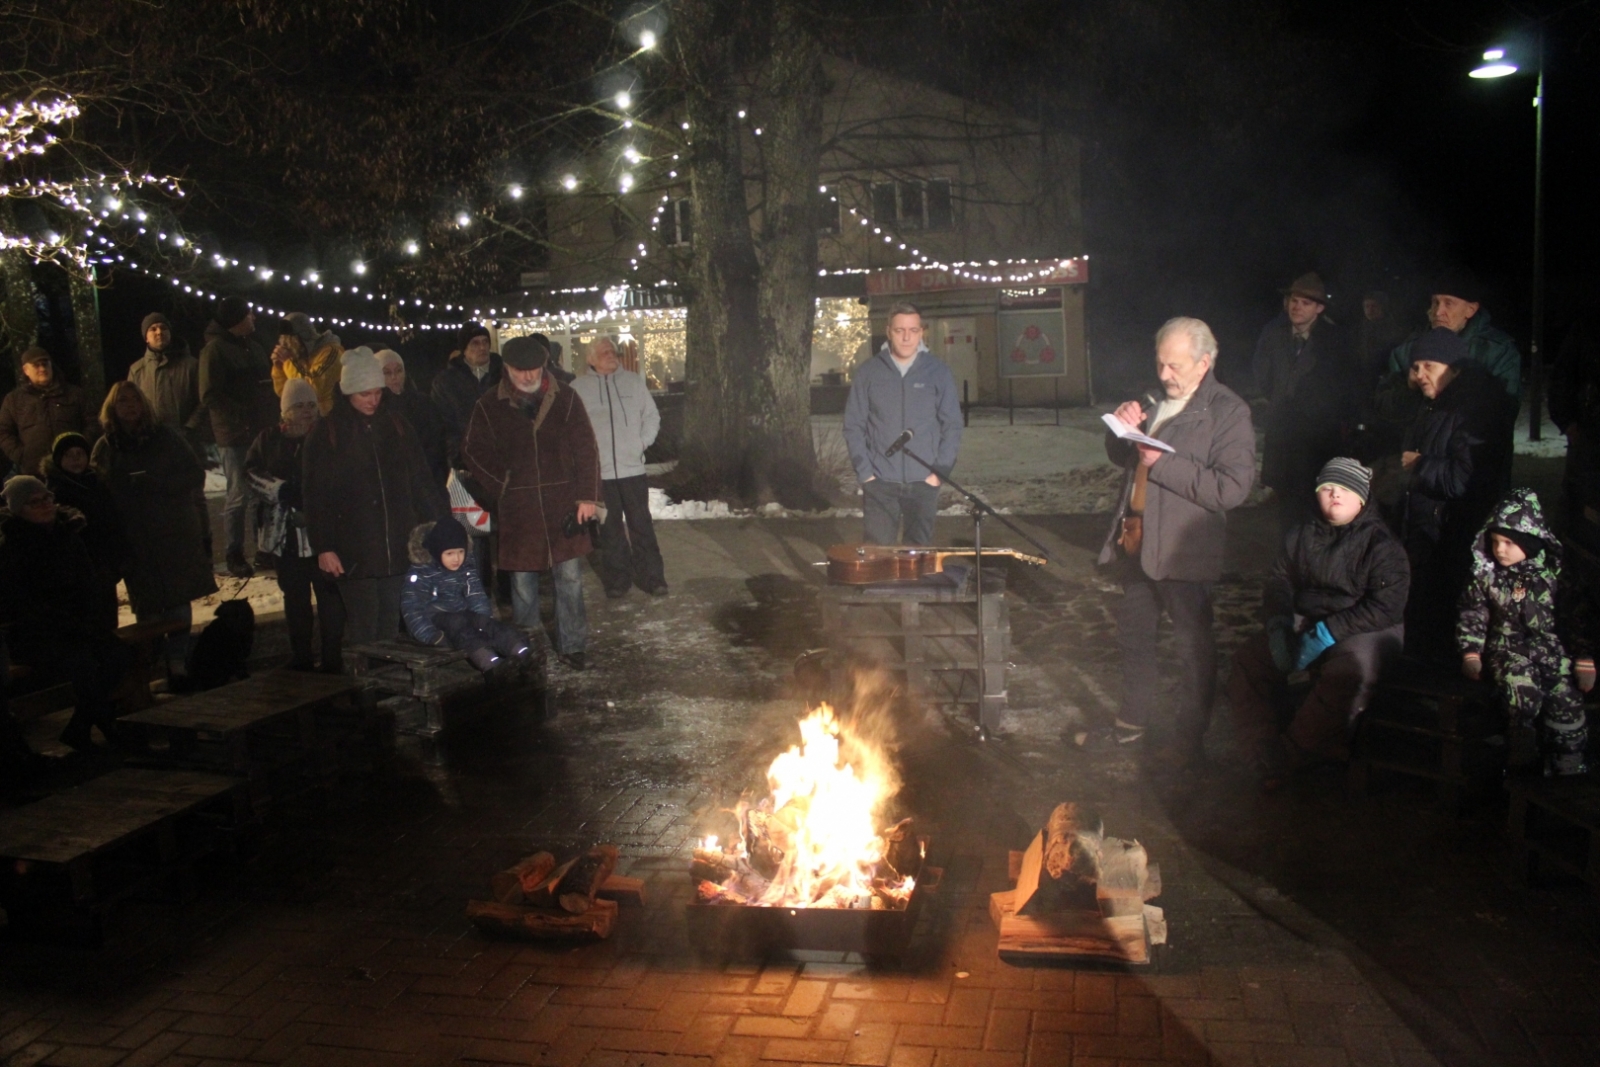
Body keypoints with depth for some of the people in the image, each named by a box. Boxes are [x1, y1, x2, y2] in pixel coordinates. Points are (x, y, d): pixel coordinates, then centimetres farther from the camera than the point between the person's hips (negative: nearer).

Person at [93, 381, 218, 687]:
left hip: (177, 532, 0)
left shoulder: (165, 437, 7)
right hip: (135, 538, 0)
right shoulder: (105, 447, 9)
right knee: (148, 606, -2)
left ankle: (177, 662, 5)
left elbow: (195, 475, 2)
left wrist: (159, 483, -12)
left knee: (179, 599, -3)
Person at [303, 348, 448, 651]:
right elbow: (316, 497, -2)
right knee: (362, 628, -3)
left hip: (397, 546, 3)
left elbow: (421, 482, 11)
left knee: (391, 625, 8)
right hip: (354, 553, -3)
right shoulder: (328, 433, -1)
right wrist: (323, 547, -8)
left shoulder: (396, 426, 9)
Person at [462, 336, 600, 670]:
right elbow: (474, 451, 9)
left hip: (562, 504, 0)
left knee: (570, 577, 1)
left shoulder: (565, 399, 3)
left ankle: (572, 646, 11)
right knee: (522, 579, 7)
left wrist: (587, 496, -3)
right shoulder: (490, 407, 2)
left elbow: (586, 450, 3)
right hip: (517, 510, 0)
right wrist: (503, 486, -1)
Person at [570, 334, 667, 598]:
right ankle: (616, 578, 16)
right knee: (610, 529, 7)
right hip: (598, 472, -1)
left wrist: (643, 442, 0)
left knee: (641, 525, 4)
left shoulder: (633, 381, 6)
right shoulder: (578, 388, 0)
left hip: (633, 468, 1)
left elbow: (652, 416, 11)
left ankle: (651, 576, 10)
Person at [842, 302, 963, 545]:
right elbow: (854, 426, 3)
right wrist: (864, 472, -5)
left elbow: (952, 425, 3)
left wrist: (940, 471, -5)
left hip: (924, 481, 0)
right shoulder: (868, 373, 1)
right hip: (879, 481, 0)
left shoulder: (938, 372, 1)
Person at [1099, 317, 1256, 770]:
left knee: (1193, 648, 5)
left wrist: (1162, 464, -25)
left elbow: (1232, 488, -23)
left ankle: (1187, 740, 19)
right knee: (1132, 633, 21)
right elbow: (1121, 458, 19)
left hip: (1182, 551, -7)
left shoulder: (1228, 412, -13)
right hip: (1136, 541, 8)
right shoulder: (1158, 402, 11)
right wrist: (1122, 429, -4)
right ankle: (1134, 715, 40)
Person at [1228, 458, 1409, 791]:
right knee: (1247, 661, -16)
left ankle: (1290, 759, -22)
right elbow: (1279, 583, 8)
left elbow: (1386, 607, -16)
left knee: (1351, 670, -37)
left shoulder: (1380, 542, -6)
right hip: (1304, 623, 5)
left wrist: (1327, 633, -23)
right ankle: (1268, 759, -11)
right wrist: (1279, 625, -14)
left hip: (1365, 629, -5)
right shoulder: (1300, 537, 11)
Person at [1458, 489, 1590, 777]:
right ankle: (1522, 765, -15)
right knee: (1523, 692, -28)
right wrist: (1471, 653, -3)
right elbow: (1472, 614, 9)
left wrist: (1585, 661, -2)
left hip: (1551, 644, 1)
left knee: (1566, 699, -20)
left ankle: (1569, 768, -2)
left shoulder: (1554, 571, 2)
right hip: (1507, 645, 0)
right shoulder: (1485, 574, 4)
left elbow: (1576, 616, 4)